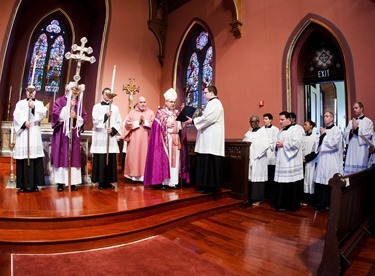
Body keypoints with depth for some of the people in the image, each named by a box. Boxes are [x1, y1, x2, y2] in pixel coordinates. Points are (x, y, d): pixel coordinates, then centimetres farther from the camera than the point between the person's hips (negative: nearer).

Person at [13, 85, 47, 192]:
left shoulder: (39, 103, 17)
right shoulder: (20, 103, 16)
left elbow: (43, 113, -2)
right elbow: (16, 115, 2)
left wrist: (34, 107, -16)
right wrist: (24, 123, -14)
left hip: (35, 133, 0)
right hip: (23, 132, 0)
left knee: (35, 157, -6)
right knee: (23, 157, -4)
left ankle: (34, 184, -2)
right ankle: (23, 184, 1)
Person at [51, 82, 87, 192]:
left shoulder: (79, 103, 12)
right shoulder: (59, 101, 4)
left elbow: (84, 117, 9)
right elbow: (56, 114, -10)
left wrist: (76, 117, -11)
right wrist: (69, 106, -15)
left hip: (74, 134, 2)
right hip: (61, 134, -2)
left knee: (74, 157, 2)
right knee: (61, 156, -2)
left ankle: (73, 181, 7)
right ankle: (60, 182, 5)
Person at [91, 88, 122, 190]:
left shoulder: (115, 108, 13)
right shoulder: (97, 107, 7)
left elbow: (119, 122, 6)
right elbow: (95, 121, -5)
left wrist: (113, 129, -10)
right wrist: (106, 116, -17)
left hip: (112, 137, 2)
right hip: (100, 137, -2)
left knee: (111, 160, 2)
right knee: (101, 160, -3)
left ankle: (109, 181, 10)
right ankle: (101, 181, 5)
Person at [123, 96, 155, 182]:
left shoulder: (150, 112, 10)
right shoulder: (132, 112, 11)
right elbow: (127, 124, 0)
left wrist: (145, 122, -10)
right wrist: (138, 122, -6)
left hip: (146, 139, 0)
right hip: (134, 138, 1)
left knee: (145, 156, -2)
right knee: (133, 156, 0)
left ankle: (144, 175, 2)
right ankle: (134, 175, 8)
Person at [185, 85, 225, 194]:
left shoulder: (214, 103, -9)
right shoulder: (213, 103, 23)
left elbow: (207, 118, -19)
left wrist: (193, 121, -9)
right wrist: (195, 119, 11)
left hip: (211, 139, -10)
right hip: (210, 138, 10)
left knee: (209, 163, -7)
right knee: (207, 163, 10)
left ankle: (209, 186, 0)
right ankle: (209, 185, 15)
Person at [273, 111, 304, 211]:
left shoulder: (295, 129, -6)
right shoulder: (281, 131, 18)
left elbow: (296, 143, -20)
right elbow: (277, 143, 22)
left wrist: (283, 144, -14)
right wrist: (276, 145, 0)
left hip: (290, 162, -7)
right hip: (281, 161, 8)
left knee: (290, 184, -1)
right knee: (281, 184, 9)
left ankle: (290, 205, 10)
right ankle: (281, 203, 19)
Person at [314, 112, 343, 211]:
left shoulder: (336, 130, -4)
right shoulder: (323, 130, 12)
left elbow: (333, 144, -15)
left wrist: (324, 135, -10)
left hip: (331, 161, -5)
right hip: (322, 160, 6)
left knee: (329, 183, -2)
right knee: (320, 182, 6)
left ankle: (328, 204, 11)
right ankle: (320, 203, 16)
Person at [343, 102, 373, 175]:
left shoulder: (368, 121, 3)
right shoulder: (350, 122, 16)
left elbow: (368, 135, -8)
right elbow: (345, 135, 8)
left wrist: (357, 129, -8)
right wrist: (352, 131, -9)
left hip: (362, 150, -4)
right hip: (351, 150, 4)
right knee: (350, 172, 2)